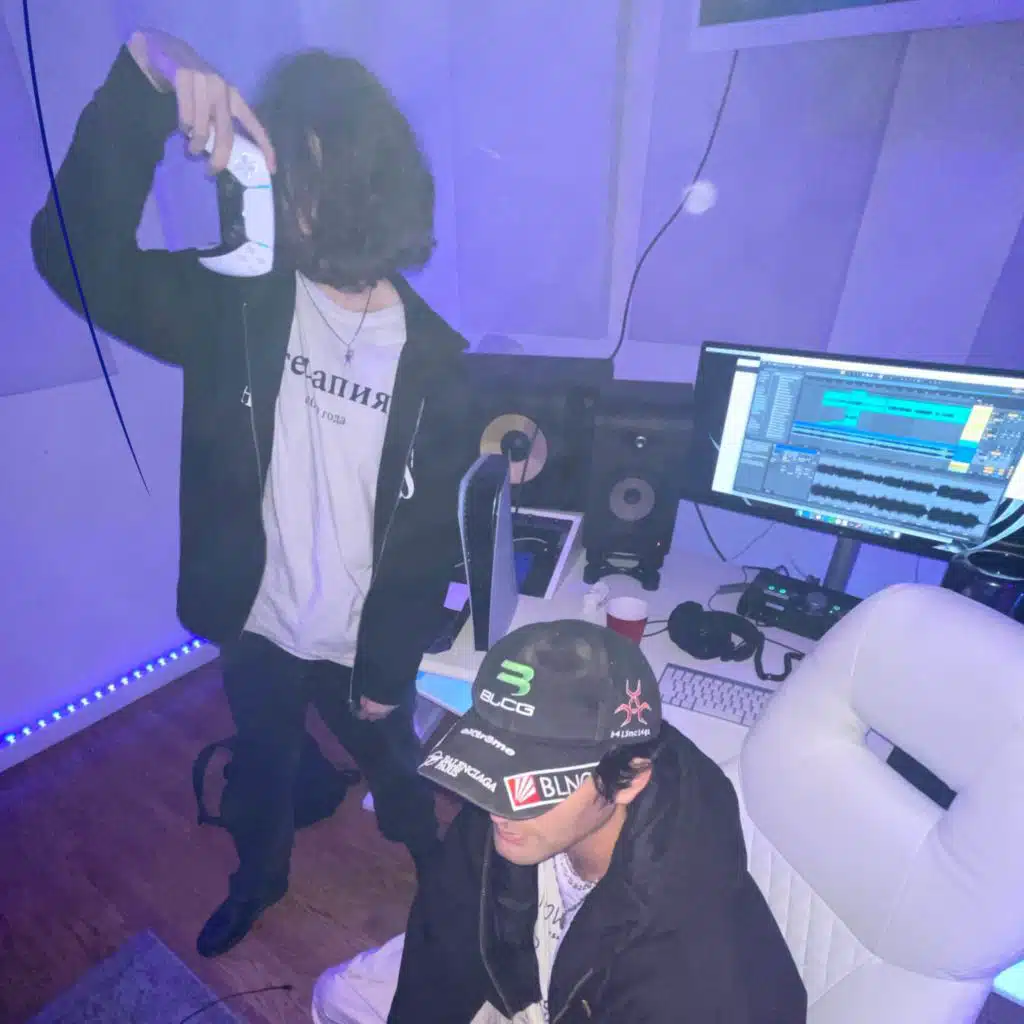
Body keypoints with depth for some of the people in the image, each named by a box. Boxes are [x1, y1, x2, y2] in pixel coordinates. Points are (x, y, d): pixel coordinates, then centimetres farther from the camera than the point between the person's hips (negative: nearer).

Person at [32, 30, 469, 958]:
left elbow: (431, 534, -12)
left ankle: (439, 869, 62)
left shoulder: (432, 358, -16)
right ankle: (259, 878, 62)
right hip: (255, 624, 2)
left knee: (395, 765, 26)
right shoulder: (238, 305, -9)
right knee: (261, 766, 28)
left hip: (361, 644, -1)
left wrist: (390, 667, -6)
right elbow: (78, 254, -20)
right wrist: (143, 77, -30)